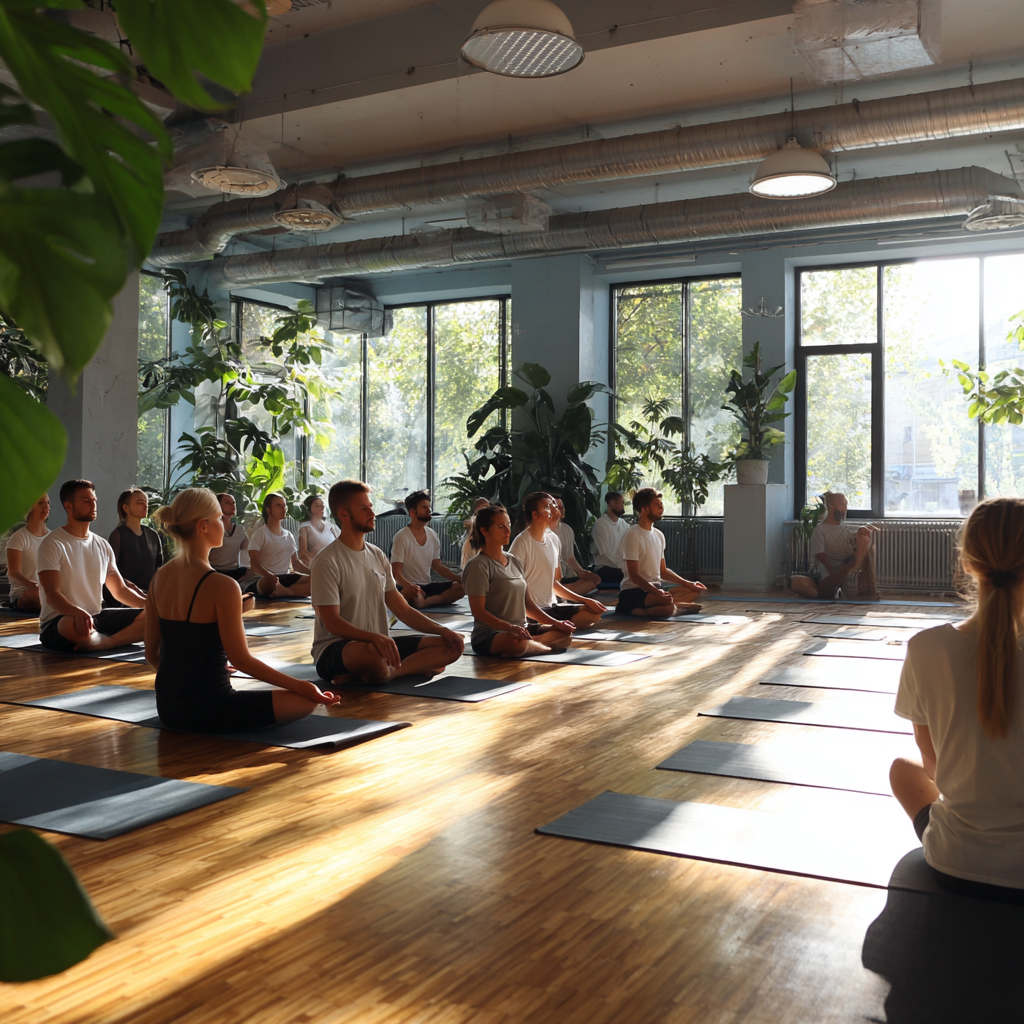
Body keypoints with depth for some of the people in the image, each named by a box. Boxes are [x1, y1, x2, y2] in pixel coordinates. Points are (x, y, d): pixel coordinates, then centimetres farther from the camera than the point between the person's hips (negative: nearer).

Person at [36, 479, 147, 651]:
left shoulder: (102, 546, 13)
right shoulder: (53, 544, -8)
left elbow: (120, 591, 15)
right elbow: (52, 595, -19)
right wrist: (78, 612, -40)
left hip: (97, 618, 7)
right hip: (57, 623, -7)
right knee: (74, 624, -43)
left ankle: (103, 642, -28)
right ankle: (122, 638, -17)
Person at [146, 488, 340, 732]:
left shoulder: (159, 578, 2)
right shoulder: (221, 586, -21)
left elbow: (151, 654, 8)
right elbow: (241, 660, -18)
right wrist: (300, 686, -11)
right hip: (207, 710, -8)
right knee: (307, 700, -1)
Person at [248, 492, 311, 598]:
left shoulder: (288, 535, 21)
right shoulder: (260, 533, 0)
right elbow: (254, 564, -10)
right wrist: (269, 575, -31)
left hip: (287, 577, 6)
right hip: (266, 578, -6)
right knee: (269, 583, -44)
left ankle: (283, 592, -27)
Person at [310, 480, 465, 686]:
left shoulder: (378, 557, 13)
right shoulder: (327, 561, -10)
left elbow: (402, 610, 13)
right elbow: (332, 623, -18)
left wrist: (442, 630, -2)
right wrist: (375, 637, -34)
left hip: (381, 644, 8)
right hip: (334, 649, -8)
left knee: (452, 645, -7)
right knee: (371, 653, -44)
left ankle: (379, 674, -20)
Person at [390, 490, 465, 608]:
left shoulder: (433, 536, 10)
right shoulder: (401, 537, -11)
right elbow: (396, 573, -15)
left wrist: (458, 578, -1)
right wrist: (409, 586, -37)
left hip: (427, 586, 8)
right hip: (407, 587, -8)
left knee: (461, 586, -14)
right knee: (413, 594, -42)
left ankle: (425, 602, -24)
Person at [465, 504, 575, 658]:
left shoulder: (514, 561, 15)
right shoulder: (479, 565, -8)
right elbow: (478, 611, -16)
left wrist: (555, 622, 5)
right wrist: (509, 627, -29)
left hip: (521, 630, 7)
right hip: (489, 634, -7)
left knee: (565, 631, -5)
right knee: (518, 644, -37)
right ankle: (546, 647, -9)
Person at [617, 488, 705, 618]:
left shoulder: (659, 535, 13)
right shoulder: (632, 535, -12)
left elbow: (663, 571, 20)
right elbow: (633, 576, -17)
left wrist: (688, 584, 7)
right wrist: (658, 593, -29)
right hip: (632, 592, -10)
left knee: (693, 591, -4)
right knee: (667, 607, -38)